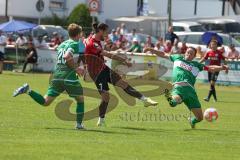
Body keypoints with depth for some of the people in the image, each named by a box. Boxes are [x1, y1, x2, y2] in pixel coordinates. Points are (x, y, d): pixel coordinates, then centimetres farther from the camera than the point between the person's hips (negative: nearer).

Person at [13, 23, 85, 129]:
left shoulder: (62, 44, 20)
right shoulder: (75, 44, -5)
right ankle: (79, 123, 10)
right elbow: (67, 57, -21)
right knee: (80, 99, 13)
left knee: (46, 102, 5)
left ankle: (28, 90, -13)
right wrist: (76, 68, -10)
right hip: (69, 77, -6)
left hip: (57, 76, 6)